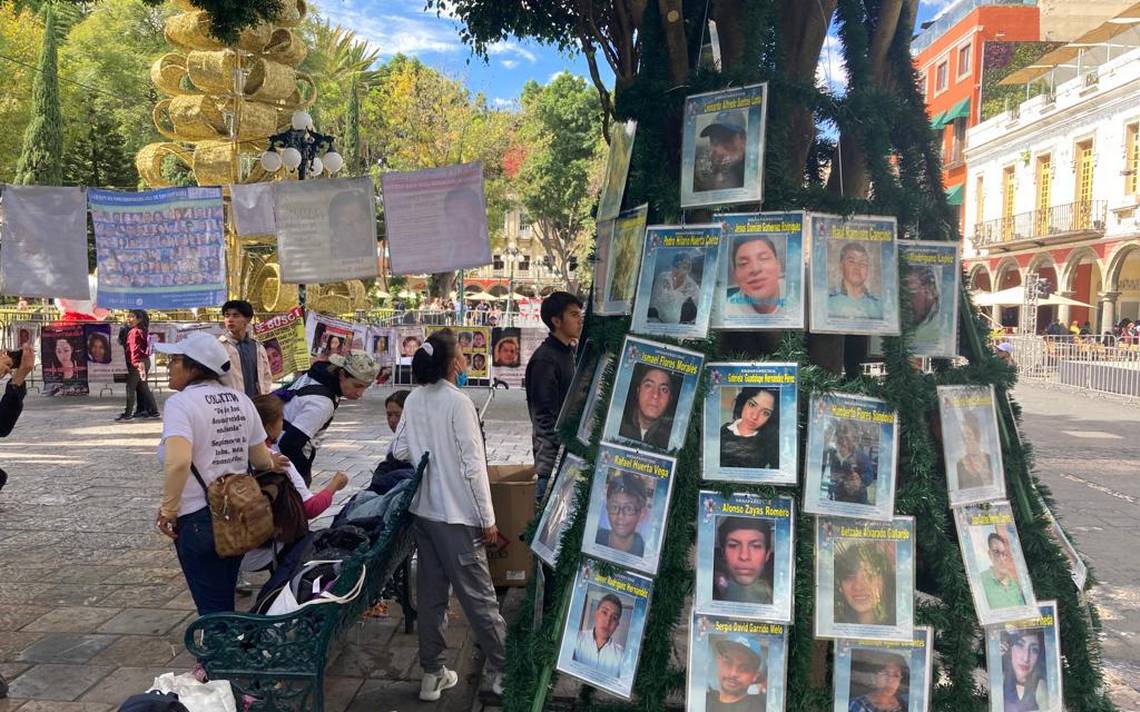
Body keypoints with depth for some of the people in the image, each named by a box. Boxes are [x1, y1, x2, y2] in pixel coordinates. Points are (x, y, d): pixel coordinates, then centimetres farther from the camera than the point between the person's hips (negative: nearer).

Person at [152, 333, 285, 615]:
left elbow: (178, 461, -30)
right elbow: (261, 460, 10)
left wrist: (168, 509, -17)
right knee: (225, 600, 22)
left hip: (199, 518, -6)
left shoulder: (181, 402, -14)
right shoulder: (239, 399, 5)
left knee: (212, 607, 6)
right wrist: (272, 464, 32)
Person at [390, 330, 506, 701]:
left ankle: (432, 674, 22)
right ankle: (503, 670, 15)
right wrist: (487, 519, -11)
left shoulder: (413, 400, 3)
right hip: (456, 513, -7)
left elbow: (398, 450, 8)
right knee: (478, 595, 3)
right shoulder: (458, 402, -17)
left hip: (422, 509, 7)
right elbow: (472, 465, -17)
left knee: (431, 593, 14)